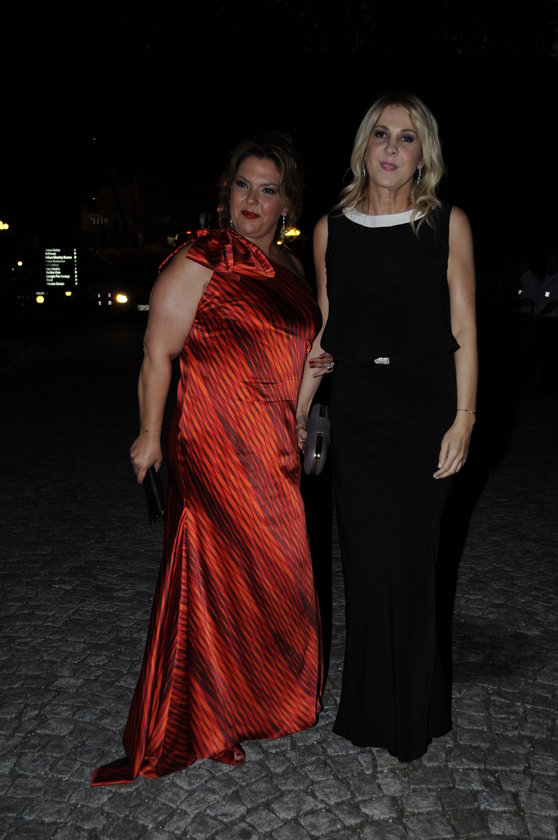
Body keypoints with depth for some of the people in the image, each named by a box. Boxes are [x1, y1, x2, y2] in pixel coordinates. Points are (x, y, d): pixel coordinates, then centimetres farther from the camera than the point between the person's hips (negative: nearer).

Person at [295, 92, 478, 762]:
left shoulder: (448, 224, 0)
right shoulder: (332, 228, 7)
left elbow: (464, 330, -1)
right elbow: (321, 331, 10)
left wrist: (464, 418, -8)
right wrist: (296, 414, 10)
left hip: (425, 411, -2)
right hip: (356, 414, 2)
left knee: (409, 562, 5)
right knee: (366, 562, 8)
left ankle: (412, 714, 27)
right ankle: (370, 707, 27)